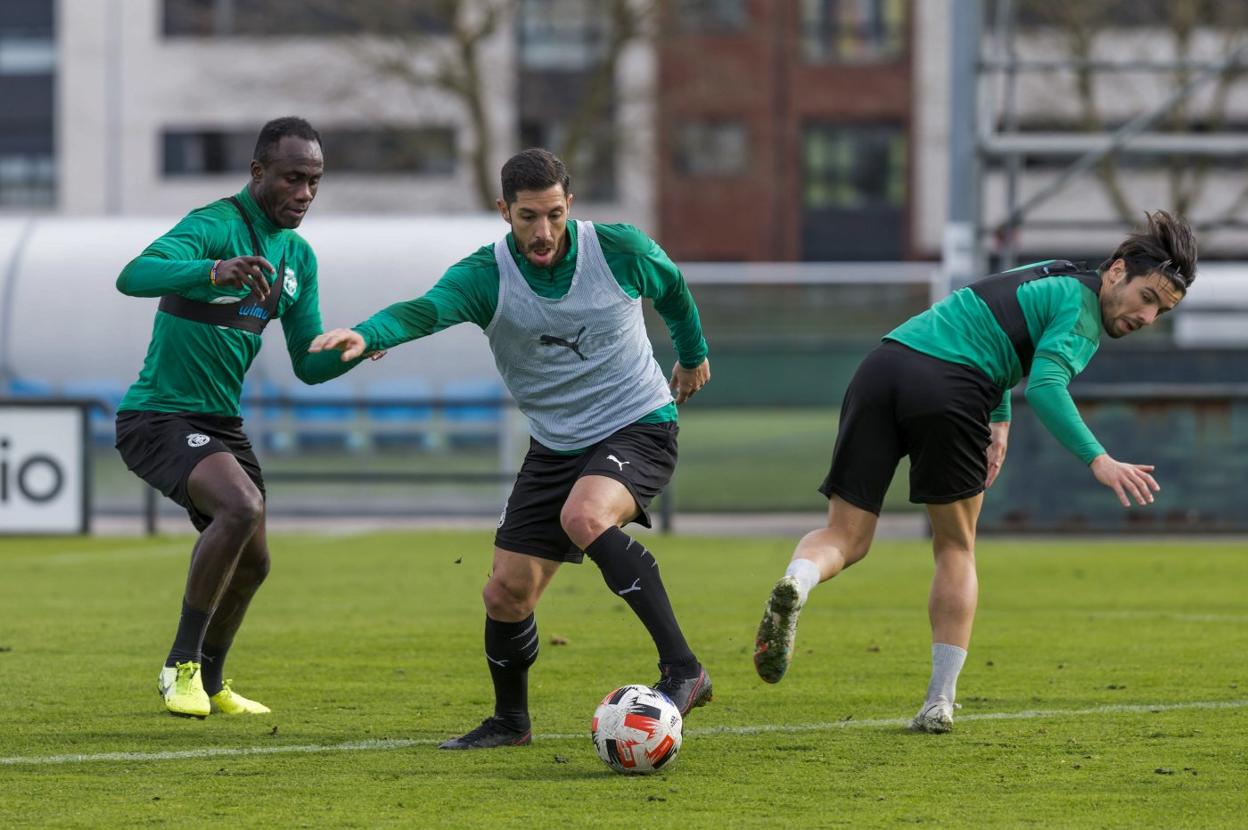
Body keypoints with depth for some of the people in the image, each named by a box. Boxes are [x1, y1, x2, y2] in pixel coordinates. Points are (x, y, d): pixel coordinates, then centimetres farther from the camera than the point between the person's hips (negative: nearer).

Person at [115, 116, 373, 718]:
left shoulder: (297, 256, 9)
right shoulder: (215, 227, -17)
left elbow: (308, 364, 12)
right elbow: (133, 276, -36)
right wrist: (213, 272, -54)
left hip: (221, 421, 9)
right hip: (159, 416, -9)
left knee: (251, 562, 15)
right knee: (242, 507, -30)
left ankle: (207, 682, 39)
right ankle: (181, 664, -17)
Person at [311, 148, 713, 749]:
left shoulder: (619, 250, -13)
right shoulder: (486, 275, -14)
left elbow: (672, 288, 10)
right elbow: (427, 310, -35)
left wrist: (693, 354, 27)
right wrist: (366, 334, -57)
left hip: (639, 426, -4)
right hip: (555, 445, 4)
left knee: (583, 517, -35)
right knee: (506, 592, 0)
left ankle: (682, 670, -32)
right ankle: (509, 721, 27)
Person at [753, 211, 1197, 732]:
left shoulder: (1051, 276, 29)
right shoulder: (1083, 315, 2)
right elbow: (1046, 386, -15)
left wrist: (999, 418, 32)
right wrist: (1098, 461, -19)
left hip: (884, 363, 6)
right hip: (948, 392, -6)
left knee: (845, 538, 6)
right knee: (956, 549, 13)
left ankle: (796, 584, -28)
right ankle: (939, 702, 11)